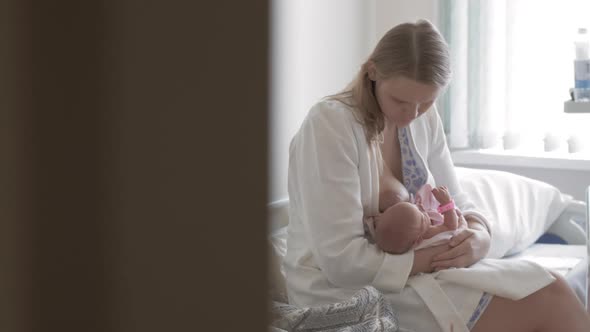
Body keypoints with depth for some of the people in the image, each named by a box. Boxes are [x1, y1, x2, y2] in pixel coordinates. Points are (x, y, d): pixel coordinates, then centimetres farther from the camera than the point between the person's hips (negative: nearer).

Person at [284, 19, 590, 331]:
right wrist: (440, 258, -21)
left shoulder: (425, 119, 4)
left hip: (408, 274, 7)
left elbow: (455, 202, 11)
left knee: (550, 289, -11)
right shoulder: (330, 123, -18)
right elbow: (341, 261, -23)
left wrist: (478, 236, -13)